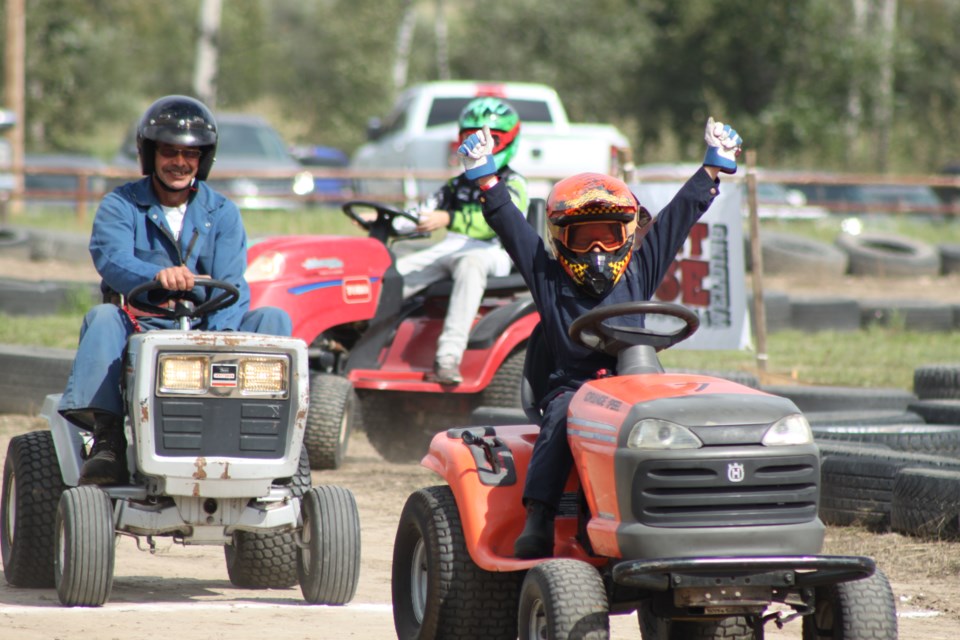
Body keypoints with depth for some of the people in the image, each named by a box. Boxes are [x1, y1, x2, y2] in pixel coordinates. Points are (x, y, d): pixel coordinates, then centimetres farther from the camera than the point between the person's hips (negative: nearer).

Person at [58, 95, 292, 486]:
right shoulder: (119, 206, 1)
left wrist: (220, 337, -29)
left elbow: (232, 287, -7)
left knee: (273, 319, -21)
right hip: (139, 329, -2)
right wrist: (157, 276, -43)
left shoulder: (221, 214, 7)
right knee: (104, 318, -33)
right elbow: (113, 261, -20)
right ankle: (107, 436, -38)